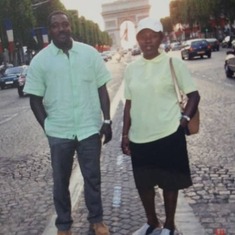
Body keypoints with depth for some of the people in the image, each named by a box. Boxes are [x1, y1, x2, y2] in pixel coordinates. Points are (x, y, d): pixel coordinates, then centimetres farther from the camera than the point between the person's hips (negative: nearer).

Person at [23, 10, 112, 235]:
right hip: (59, 132, 0)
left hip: (90, 128, 1)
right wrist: (47, 126, -4)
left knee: (92, 177, 12)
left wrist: (107, 120, 1)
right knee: (60, 181, 11)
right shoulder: (40, 60, -3)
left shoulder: (90, 53, 0)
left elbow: (102, 89, 4)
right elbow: (35, 98, 1)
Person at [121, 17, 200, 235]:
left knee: (169, 181, 10)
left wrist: (184, 119, -14)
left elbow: (193, 95, -2)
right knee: (143, 183, 15)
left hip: (168, 135, -4)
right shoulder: (131, 68, 5)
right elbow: (129, 103, 10)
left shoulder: (174, 63, -6)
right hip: (139, 137, 4)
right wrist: (125, 134, 8)